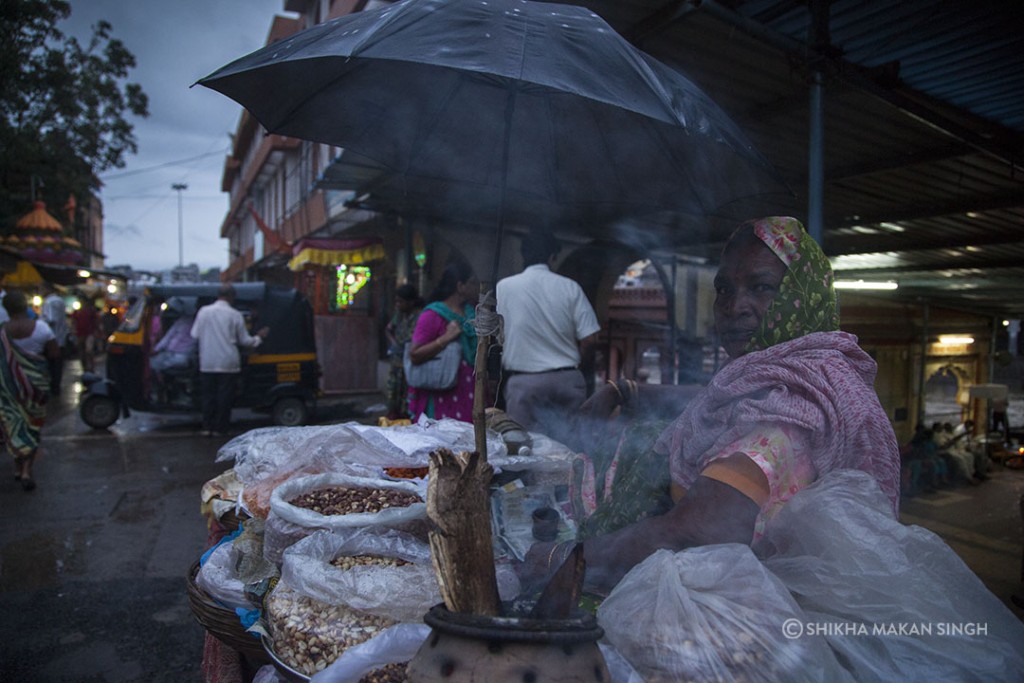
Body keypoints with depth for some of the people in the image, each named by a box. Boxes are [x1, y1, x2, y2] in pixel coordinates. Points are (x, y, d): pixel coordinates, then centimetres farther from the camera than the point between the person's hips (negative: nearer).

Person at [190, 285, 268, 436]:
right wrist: (258, 337, 19)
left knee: (208, 395, 12)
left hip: (207, 363, 3)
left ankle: (207, 427, 13)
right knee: (225, 396, 4)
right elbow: (245, 340, 0)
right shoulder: (235, 315, -5)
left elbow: (194, 335, 6)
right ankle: (219, 429, 7)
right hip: (228, 364, -3)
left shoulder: (204, 311, 1)